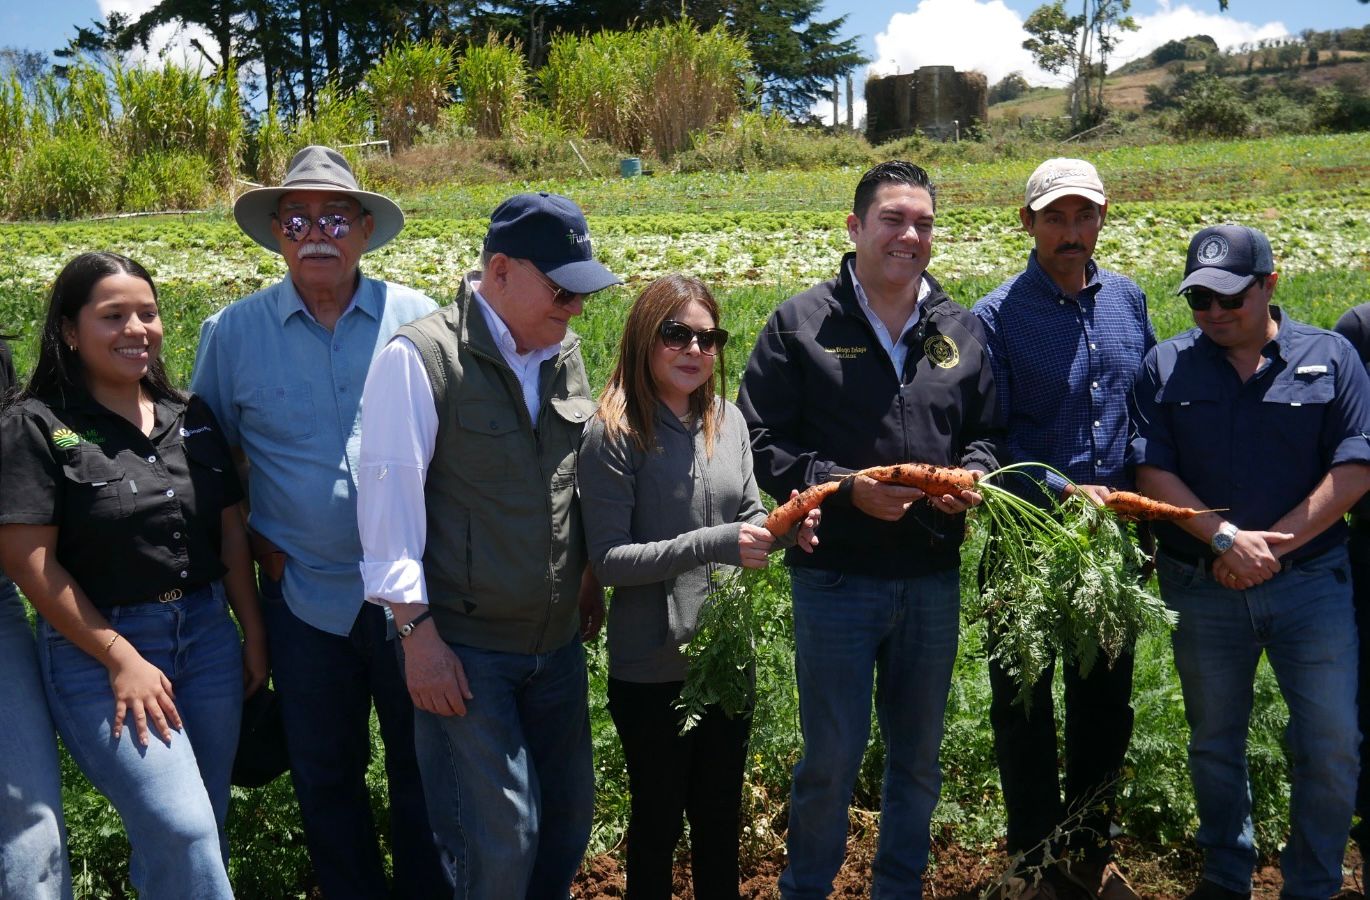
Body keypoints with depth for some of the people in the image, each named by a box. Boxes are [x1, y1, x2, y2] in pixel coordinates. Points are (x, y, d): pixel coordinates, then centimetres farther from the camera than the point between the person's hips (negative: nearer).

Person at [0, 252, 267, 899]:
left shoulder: (191, 417, 7)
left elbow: (231, 530, 11)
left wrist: (253, 633, 7)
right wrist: (120, 658, -14)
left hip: (209, 636, 5)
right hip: (97, 649, -5)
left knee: (200, 829, 13)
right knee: (180, 830, -15)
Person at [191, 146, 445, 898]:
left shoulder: (418, 318, -4)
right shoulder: (233, 332, -1)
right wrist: (249, 538, 1)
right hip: (305, 596, 1)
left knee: (425, 766, 14)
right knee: (325, 777, 17)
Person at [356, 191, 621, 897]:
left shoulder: (565, 350, 7)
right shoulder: (420, 358, -13)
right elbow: (390, 500, -13)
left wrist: (590, 573, 15)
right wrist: (417, 631, -14)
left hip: (557, 638, 7)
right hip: (461, 646, -6)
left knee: (569, 814, 17)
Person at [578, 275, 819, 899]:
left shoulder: (728, 420, 3)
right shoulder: (613, 435, -15)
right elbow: (609, 560, -18)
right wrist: (713, 545, -26)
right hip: (652, 667, -5)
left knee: (721, 813, 21)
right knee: (658, 815, 14)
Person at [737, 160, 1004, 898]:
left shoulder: (961, 331, 8)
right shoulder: (800, 325, -4)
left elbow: (986, 434, 14)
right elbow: (761, 444, -8)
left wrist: (971, 476, -9)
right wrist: (846, 487, -20)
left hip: (933, 579, 4)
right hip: (836, 579, -4)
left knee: (917, 756, 17)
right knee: (831, 761, 4)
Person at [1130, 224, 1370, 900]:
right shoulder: (1165, 367, 0)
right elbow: (1152, 473, -6)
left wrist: (1274, 544, -13)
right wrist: (1227, 539, -17)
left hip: (1311, 578, 0)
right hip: (1201, 586, 1)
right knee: (1214, 742, 14)